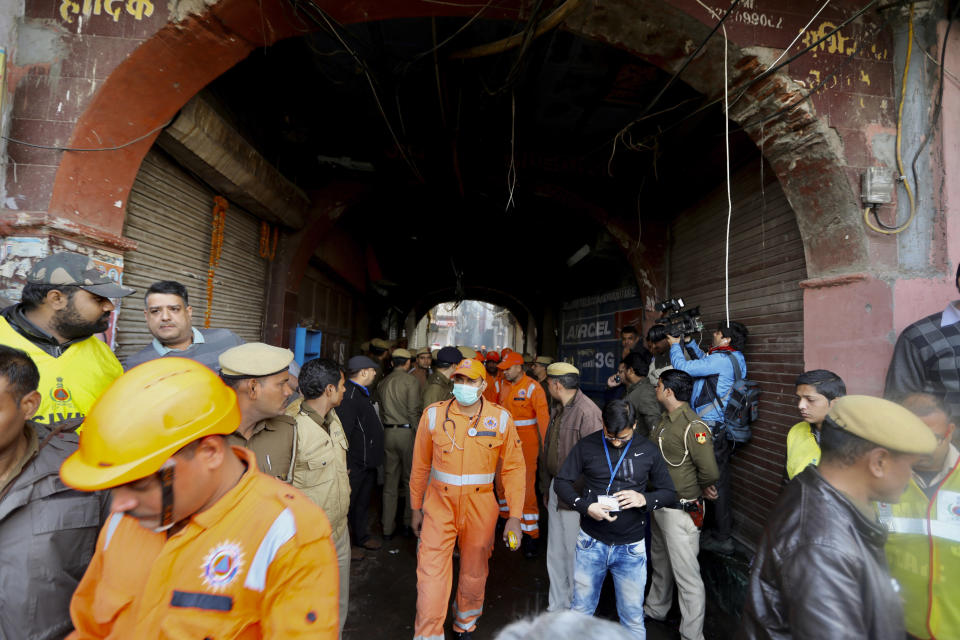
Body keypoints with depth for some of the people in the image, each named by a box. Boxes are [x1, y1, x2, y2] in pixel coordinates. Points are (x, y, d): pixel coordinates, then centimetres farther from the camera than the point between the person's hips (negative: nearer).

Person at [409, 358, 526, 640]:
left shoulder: (501, 419, -7)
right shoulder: (434, 415, -6)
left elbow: (513, 468, -1)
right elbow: (420, 466, 4)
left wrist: (515, 516, -4)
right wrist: (416, 509, 11)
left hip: (480, 509, 1)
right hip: (439, 506, -1)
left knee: (474, 574, 19)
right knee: (431, 575, -1)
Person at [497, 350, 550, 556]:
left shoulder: (533, 388, -12)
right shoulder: (504, 385, 6)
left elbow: (543, 418, -15)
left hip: (526, 442, -6)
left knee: (526, 485, -6)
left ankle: (530, 534, 4)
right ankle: (505, 515, 39)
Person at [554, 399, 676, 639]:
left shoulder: (648, 451, -4)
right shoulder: (586, 446, -7)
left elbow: (669, 492, 4)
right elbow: (561, 481, -3)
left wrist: (645, 499, -17)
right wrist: (585, 507, -19)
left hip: (631, 547, 0)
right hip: (591, 543, 0)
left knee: (633, 618, 14)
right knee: (580, 610, 16)